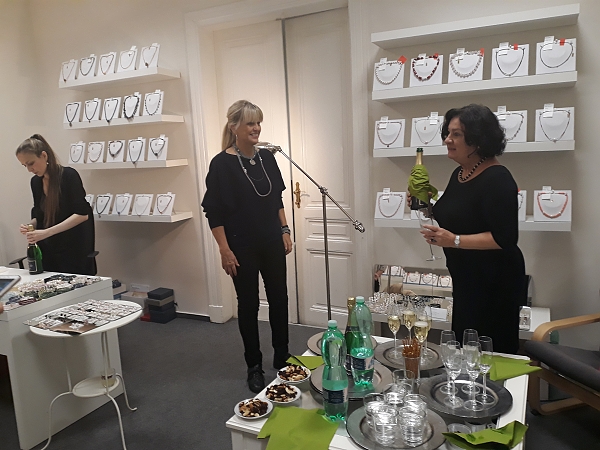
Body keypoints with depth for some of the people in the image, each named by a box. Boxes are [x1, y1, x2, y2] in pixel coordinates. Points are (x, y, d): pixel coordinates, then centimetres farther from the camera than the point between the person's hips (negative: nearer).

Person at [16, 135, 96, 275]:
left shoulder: (68, 176, -13)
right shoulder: (35, 181, 7)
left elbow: (82, 214, -20)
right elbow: (40, 215, 17)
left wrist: (47, 232, -25)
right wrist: (30, 225, -5)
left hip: (74, 250, -5)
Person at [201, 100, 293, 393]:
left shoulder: (267, 158, 4)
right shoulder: (222, 164, -11)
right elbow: (214, 212, -11)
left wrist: (285, 231, 9)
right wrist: (225, 250, -13)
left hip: (272, 244, 5)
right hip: (243, 248, -5)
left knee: (279, 298, 12)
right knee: (248, 304, 7)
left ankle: (282, 358, 31)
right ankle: (254, 366, 25)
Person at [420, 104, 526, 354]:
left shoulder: (497, 179, -19)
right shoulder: (459, 173, 7)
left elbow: (505, 238, -24)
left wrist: (454, 241, -27)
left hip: (494, 283, -9)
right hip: (466, 278, 9)